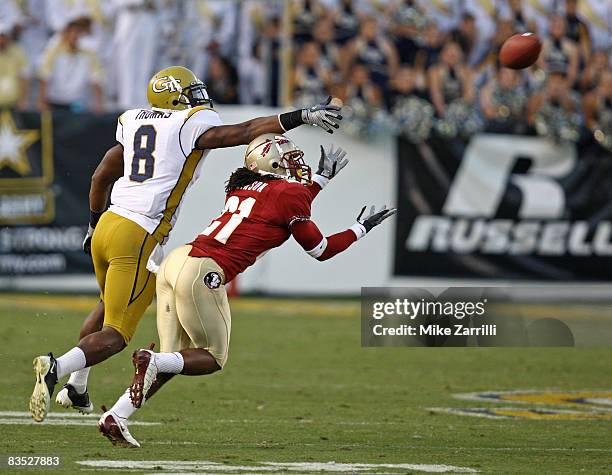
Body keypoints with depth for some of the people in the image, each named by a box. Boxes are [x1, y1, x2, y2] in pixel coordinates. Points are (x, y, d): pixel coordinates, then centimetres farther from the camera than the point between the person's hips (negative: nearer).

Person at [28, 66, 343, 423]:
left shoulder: (134, 124, 15)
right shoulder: (192, 125, -4)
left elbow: (101, 177, 22)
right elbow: (244, 133, -15)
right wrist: (302, 117, -16)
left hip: (107, 226, 8)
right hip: (137, 240, -8)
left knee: (111, 307, 33)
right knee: (115, 336, -5)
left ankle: (76, 389, 37)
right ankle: (57, 369, -28)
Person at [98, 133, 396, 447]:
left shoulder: (242, 189, 23)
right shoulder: (291, 193, 2)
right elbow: (320, 250, 13)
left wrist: (321, 178, 50)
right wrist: (361, 229, 27)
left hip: (176, 259, 8)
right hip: (202, 273, -8)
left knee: (173, 360, 13)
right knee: (214, 358, 9)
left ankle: (115, 418, 0)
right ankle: (152, 361, -17)